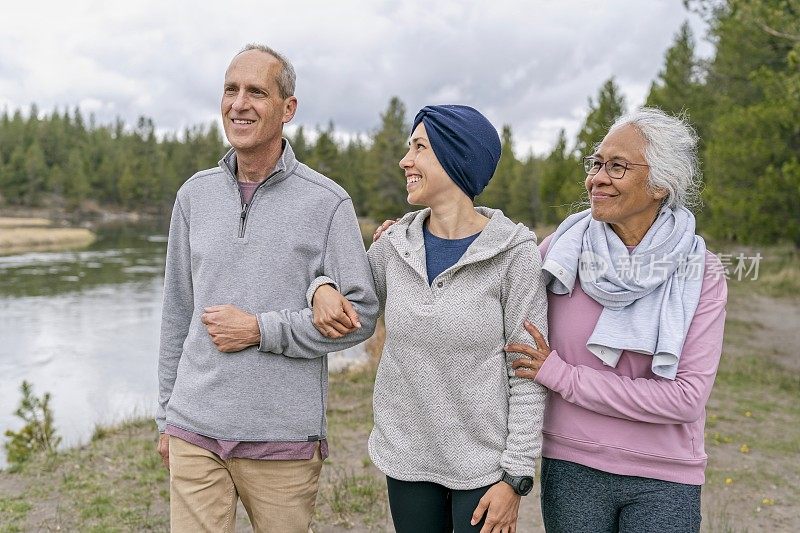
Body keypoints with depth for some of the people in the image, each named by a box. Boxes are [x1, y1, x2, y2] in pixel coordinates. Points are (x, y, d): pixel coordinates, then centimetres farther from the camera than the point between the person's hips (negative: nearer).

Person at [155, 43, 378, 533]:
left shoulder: (327, 202, -6)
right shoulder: (195, 195, 7)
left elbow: (361, 313, -7)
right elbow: (178, 313, 12)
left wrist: (261, 330, -14)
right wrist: (167, 416, 14)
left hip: (284, 438, -3)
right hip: (194, 431, 3)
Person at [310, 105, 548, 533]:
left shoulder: (513, 253, -12)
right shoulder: (395, 245, -1)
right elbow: (350, 301, 15)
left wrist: (516, 475, -10)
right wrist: (322, 288, -8)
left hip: (482, 465, -3)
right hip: (406, 456, 4)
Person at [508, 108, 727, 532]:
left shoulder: (698, 271, -9)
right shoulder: (563, 247, -7)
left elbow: (687, 397, -16)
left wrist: (564, 377, -18)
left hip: (664, 481, -1)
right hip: (571, 468, 1)